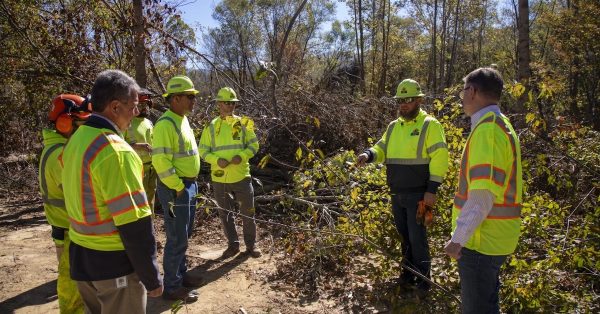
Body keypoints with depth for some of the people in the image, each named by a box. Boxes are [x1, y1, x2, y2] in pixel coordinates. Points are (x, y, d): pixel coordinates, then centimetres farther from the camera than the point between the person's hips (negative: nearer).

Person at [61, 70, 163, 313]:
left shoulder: (75, 140, 5)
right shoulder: (115, 151, -23)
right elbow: (134, 223, -23)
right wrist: (151, 276, -15)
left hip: (80, 257, 8)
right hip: (114, 263, -8)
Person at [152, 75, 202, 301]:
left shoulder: (183, 120, 13)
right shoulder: (166, 124, -19)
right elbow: (161, 161, -24)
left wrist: (189, 185, 17)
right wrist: (178, 187, -18)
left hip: (189, 185, 10)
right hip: (176, 189, -10)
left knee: (184, 236, 19)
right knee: (177, 239, 0)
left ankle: (181, 274, 34)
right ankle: (172, 287, 14)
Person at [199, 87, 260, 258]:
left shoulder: (243, 123, 0)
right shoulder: (211, 126, 1)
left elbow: (254, 144, 2)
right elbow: (203, 151, 2)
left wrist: (242, 156, -17)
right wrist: (217, 160, -17)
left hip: (241, 176, -1)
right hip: (219, 178, 1)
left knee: (248, 212, 8)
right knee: (225, 213, 13)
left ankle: (251, 244, 25)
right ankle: (233, 244, 30)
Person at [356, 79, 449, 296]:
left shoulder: (430, 125, -8)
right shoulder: (393, 126, 12)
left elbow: (439, 158, -13)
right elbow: (382, 149, 14)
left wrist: (431, 190, -18)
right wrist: (369, 155, -11)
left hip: (418, 195, -6)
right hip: (396, 195, 7)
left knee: (417, 239, 0)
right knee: (404, 236, 17)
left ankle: (423, 281, 16)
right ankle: (408, 275, 31)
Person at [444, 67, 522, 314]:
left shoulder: (487, 129, -20)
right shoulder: (500, 125, 12)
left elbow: (483, 195, -27)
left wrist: (458, 239, -21)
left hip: (482, 240, -9)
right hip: (491, 237, 9)